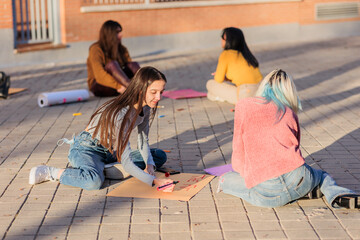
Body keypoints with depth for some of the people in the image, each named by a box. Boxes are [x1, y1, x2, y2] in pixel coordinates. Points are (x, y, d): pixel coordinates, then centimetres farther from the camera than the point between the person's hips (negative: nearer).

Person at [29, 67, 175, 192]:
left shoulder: (146, 107, -7)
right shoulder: (120, 114, -33)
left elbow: (143, 141, 4)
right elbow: (126, 163, -34)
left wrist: (149, 164, -14)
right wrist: (153, 181, -41)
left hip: (110, 151, 9)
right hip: (86, 149, -9)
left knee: (160, 156, 3)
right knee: (94, 181, -41)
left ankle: (103, 167, -6)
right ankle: (50, 173, -12)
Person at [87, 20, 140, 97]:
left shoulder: (121, 49, 8)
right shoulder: (96, 49, -12)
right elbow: (99, 75, -24)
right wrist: (118, 86, -36)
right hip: (99, 86, -6)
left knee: (134, 64, -18)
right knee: (112, 64, -32)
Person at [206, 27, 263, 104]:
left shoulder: (225, 54, -3)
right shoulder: (245, 53, 18)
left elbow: (218, 80, 0)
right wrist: (226, 77, 25)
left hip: (246, 95, -8)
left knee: (210, 84, 3)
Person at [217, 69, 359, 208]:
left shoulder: (243, 106, 10)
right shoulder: (290, 113, 15)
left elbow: (238, 151, 12)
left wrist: (248, 174, 30)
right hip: (297, 179, 2)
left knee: (226, 180, 24)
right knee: (322, 175, 35)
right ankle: (335, 194, 0)